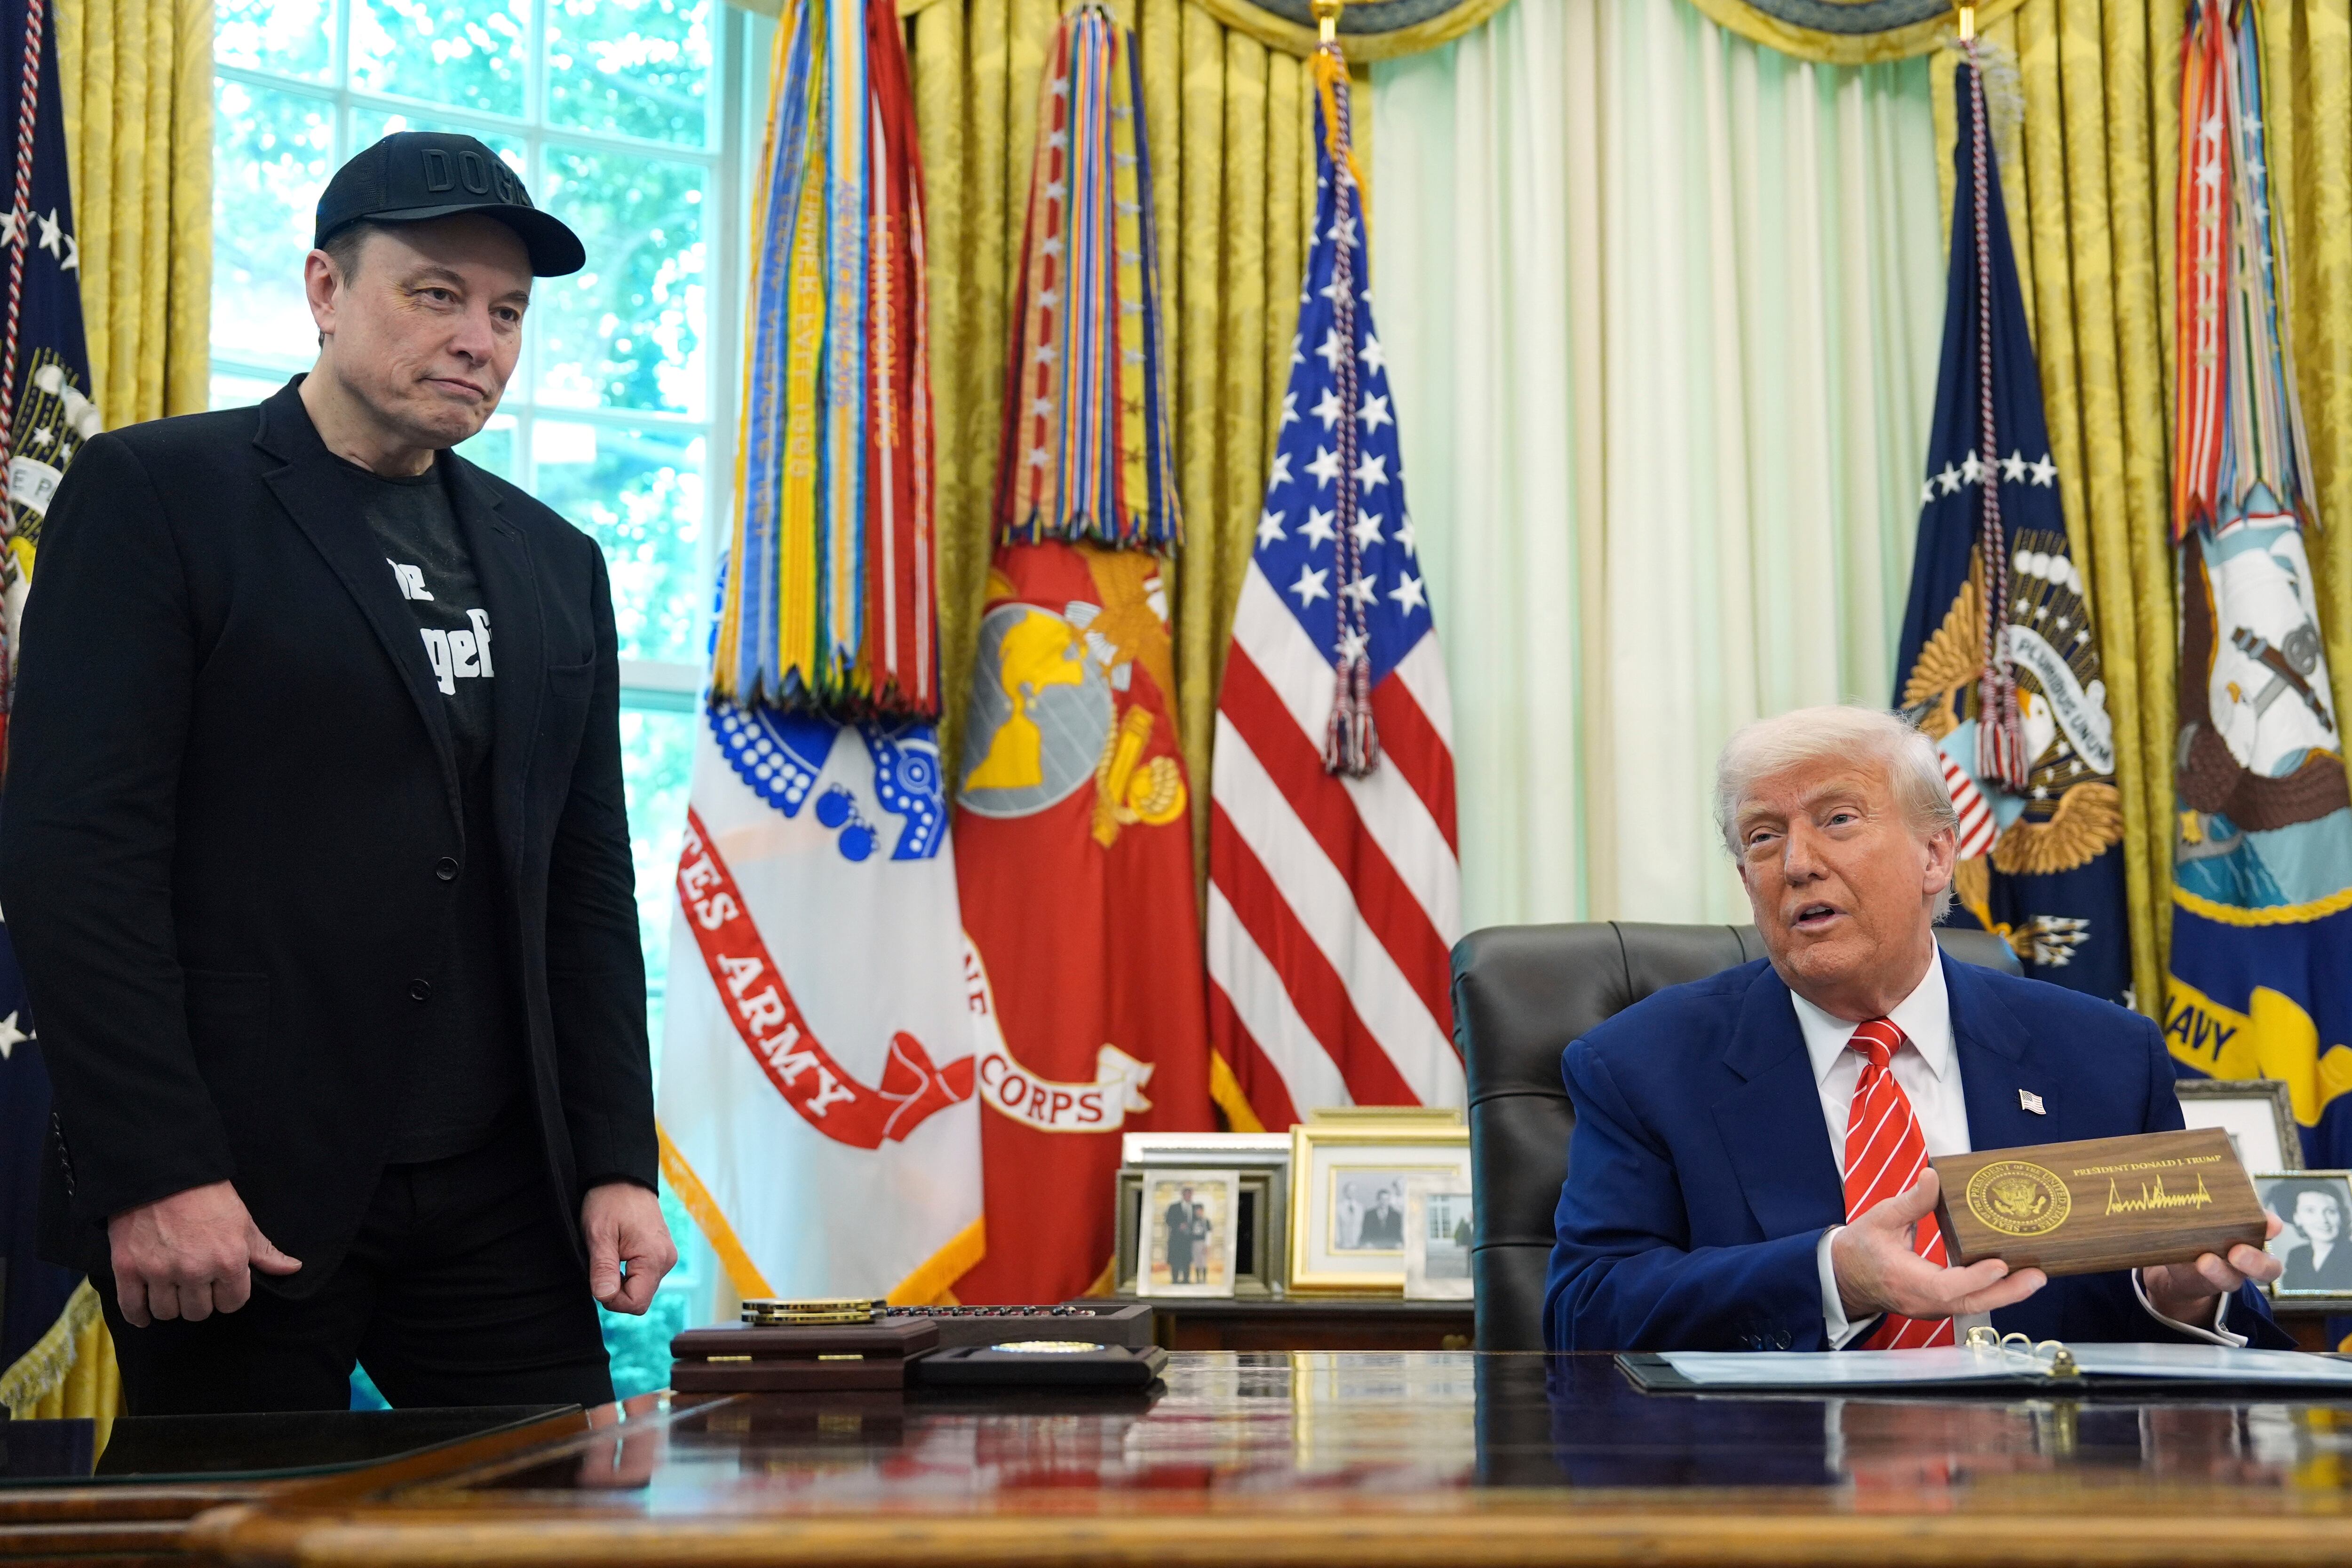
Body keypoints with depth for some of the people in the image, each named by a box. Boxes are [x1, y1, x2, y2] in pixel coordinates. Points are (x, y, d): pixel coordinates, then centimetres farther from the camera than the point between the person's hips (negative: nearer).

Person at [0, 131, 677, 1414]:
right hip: (242, 1197, -5)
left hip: (501, 1197, 5)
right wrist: (153, 1171, -16)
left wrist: (618, 1164, 7)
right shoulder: (155, 493, -1)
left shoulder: (553, 562, 16)